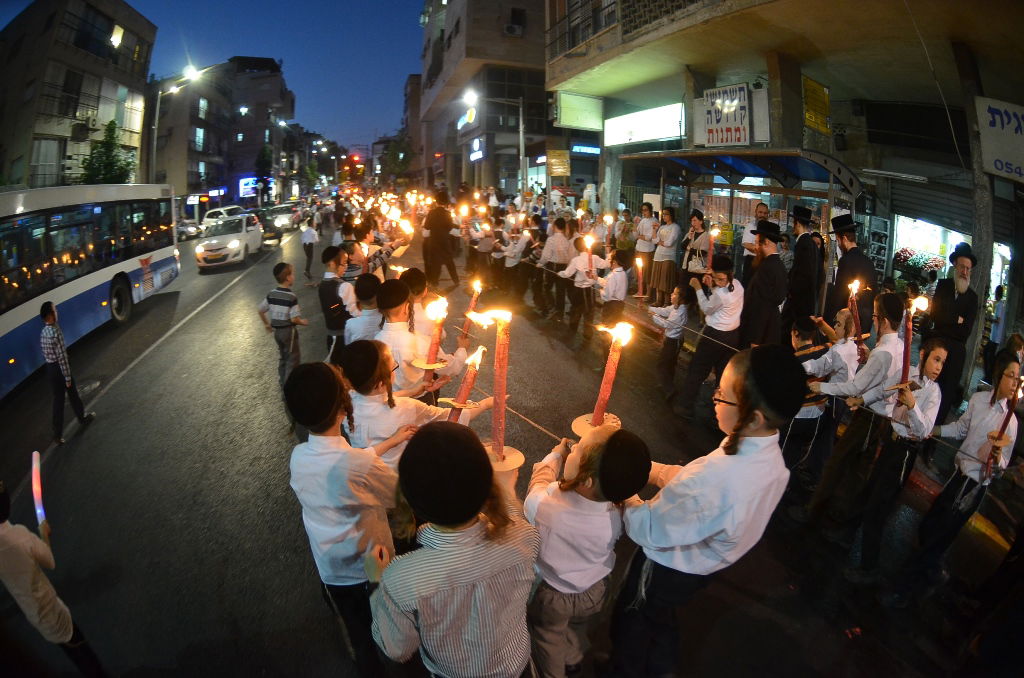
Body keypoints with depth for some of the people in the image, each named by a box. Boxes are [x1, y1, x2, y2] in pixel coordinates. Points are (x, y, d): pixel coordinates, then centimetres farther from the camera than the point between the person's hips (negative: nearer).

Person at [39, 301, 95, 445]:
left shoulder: (43, 333, 3)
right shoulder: (56, 332, -24)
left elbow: (45, 353, 12)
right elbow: (62, 357, -22)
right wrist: (68, 377, -18)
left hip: (49, 369, 8)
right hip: (60, 368, -8)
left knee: (58, 400, 12)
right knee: (73, 396, 15)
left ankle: (58, 434, 14)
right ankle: (83, 419, 38)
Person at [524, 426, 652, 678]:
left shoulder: (540, 504, -42)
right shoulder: (617, 515, -33)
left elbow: (540, 480, -17)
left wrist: (555, 456, 0)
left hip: (549, 595, -3)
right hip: (594, 593, 3)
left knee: (548, 638, 29)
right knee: (578, 627, 35)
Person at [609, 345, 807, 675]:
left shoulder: (715, 477, -45)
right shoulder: (769, 458, -18)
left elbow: (649, 530, -31)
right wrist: (646, 469, -8)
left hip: (668, 569, -7)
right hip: (703, 566, 7)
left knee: (630, 622, 24)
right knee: (661, 617, 35)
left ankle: (625, 669, 51)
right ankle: (661, 668, 60)